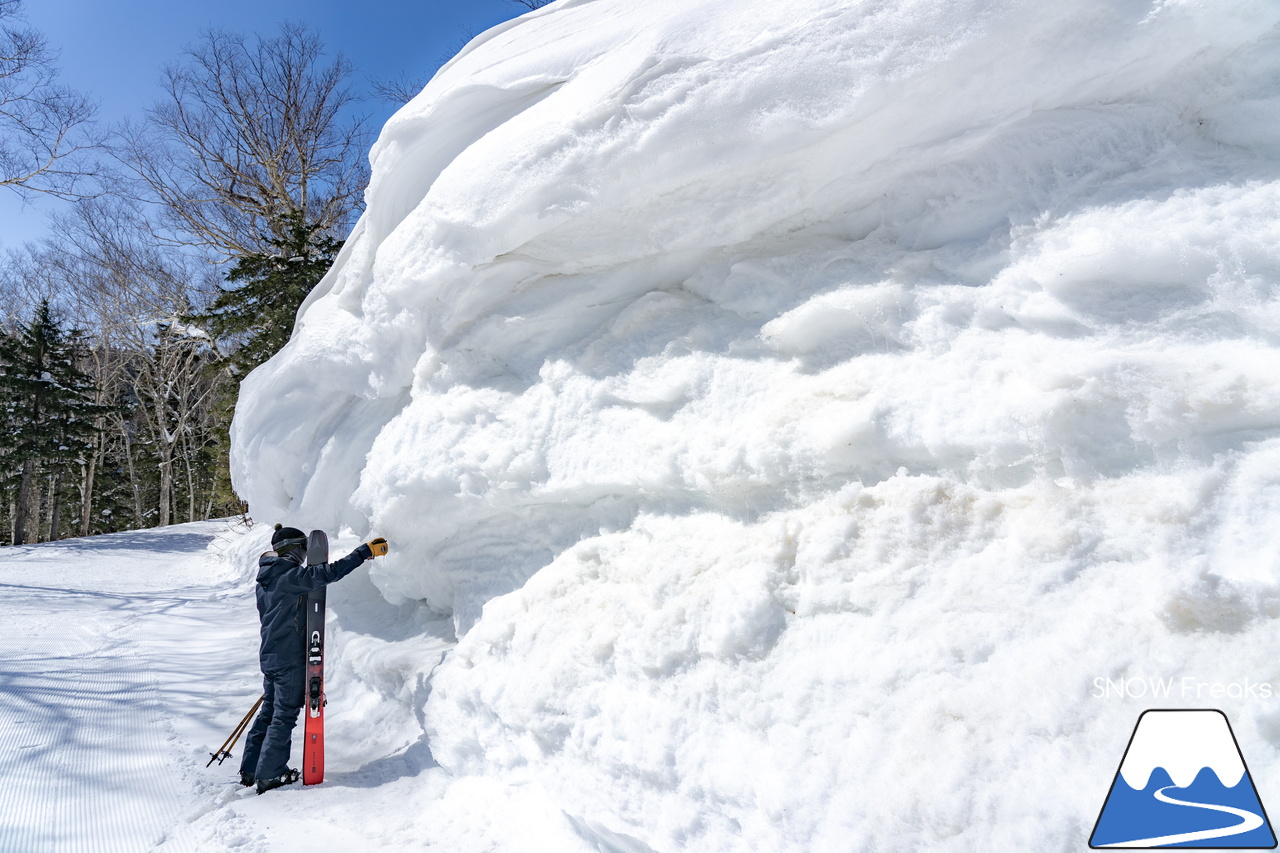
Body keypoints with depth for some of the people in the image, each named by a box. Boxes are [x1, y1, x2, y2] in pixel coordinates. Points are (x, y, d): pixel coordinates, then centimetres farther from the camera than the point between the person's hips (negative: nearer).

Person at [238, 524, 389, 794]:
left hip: (270, 656, 9)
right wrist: (366, 551, -23)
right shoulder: (290, 576, -17)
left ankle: (250, 770, 25)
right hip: (289, 660, -9)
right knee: (285, 715, 1)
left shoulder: (265, 579, 12)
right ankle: (269, 776, 8)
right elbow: (328, 573, -27)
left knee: (270, 711, 17)